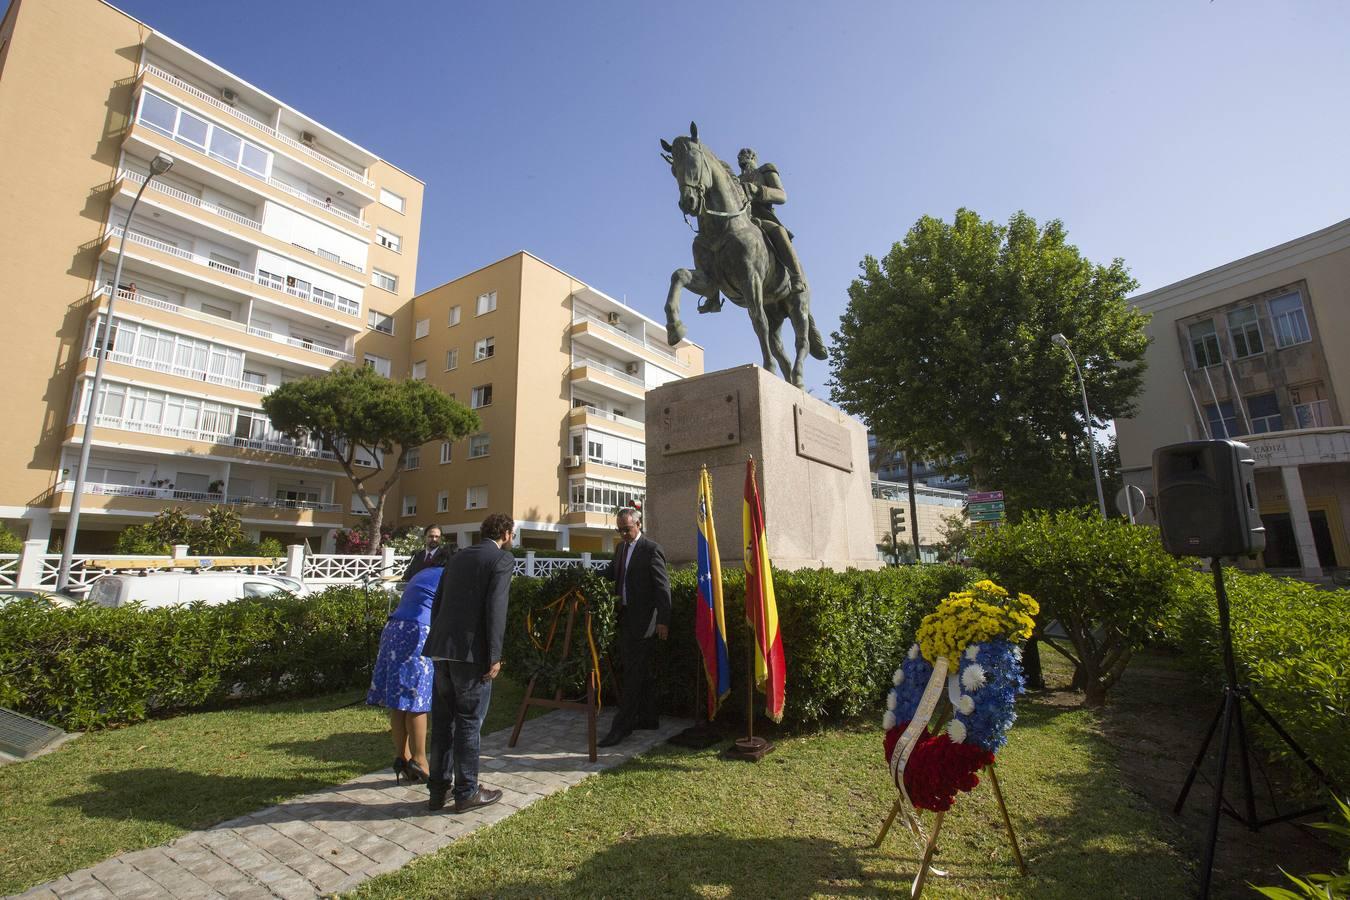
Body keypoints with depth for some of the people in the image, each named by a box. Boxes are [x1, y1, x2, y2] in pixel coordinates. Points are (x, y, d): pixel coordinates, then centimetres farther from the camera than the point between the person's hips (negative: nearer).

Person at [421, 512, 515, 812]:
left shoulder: (458, 557, 16)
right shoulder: (502, 559, -5)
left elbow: (437, 604, 16)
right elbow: (495, 608, -15)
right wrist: (494, 656, -12)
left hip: (442, 649, 7)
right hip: (471, 652, -7)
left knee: (442, 721, 16)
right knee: (469, 722, 5)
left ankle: (438, 789, 27)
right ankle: (467, 791, 17)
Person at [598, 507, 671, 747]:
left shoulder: (651, 549, -12)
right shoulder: (621, 548, 13)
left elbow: (663, 587, -13)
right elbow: (610, 574, 18)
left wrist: (663, 620, -16)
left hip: (643, 620, -8)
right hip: (626, 617, 8)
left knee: (633, 672, -4)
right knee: (642, 671, 16)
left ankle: (622, 725, 2)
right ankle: (648, 718, 27)